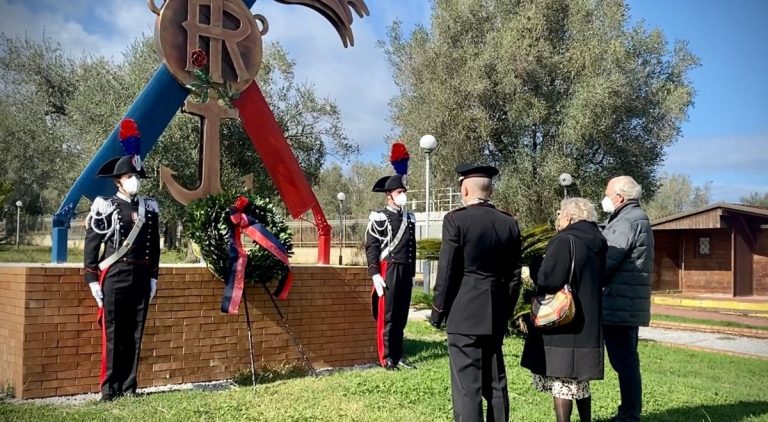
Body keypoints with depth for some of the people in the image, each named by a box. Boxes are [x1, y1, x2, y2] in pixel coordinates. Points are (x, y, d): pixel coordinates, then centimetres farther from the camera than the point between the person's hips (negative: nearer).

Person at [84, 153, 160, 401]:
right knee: (112, 334, -1)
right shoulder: (105, 207, -3)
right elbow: (91, 244, -4)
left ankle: (129, 387, 15)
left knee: (134, 334, 7)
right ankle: (109, 389, 7)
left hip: (140, 277, 4)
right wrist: (92, 279, -7)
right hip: (114, 276, -4)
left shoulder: (149, 208, 10)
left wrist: (153, 277, 12)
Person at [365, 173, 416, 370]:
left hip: (405, 271, 6)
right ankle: (386, 357, 6)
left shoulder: (410, 218, 15)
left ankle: (398, 355, 16)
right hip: (388, 271, -6)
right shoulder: (378, 217, -3)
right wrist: (375, 274, -14)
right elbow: (371, 247, -8)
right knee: (386, 316, -2)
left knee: (401, 316, 9)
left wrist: (412, 274, 16)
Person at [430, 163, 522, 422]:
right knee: (495, 383, 15)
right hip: (496, 314, 6)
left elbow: (446, 271, -10)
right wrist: (506, 311, 18)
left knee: (467, 385, -2)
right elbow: (514, 275, 9)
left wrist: (438, 312, 0)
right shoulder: (509, 223, 6)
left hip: (464, 313, -6)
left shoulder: (456, 219, -10)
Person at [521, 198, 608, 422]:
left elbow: (547, 280, -21)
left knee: (562, 380, -1)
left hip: (562, 322, -8)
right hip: (587, 324, 8)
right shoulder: (597, 245, 9)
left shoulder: (564, 241, -15)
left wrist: (532, 271, -2)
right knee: (579, 381, 18)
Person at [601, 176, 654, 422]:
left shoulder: (626, 222, -16)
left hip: (619, 305, -11)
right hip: (630, 305, 11)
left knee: (624, 362, -4)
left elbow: (604, 264, -18)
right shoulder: (636, 218, 18)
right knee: (627, 361, 16)